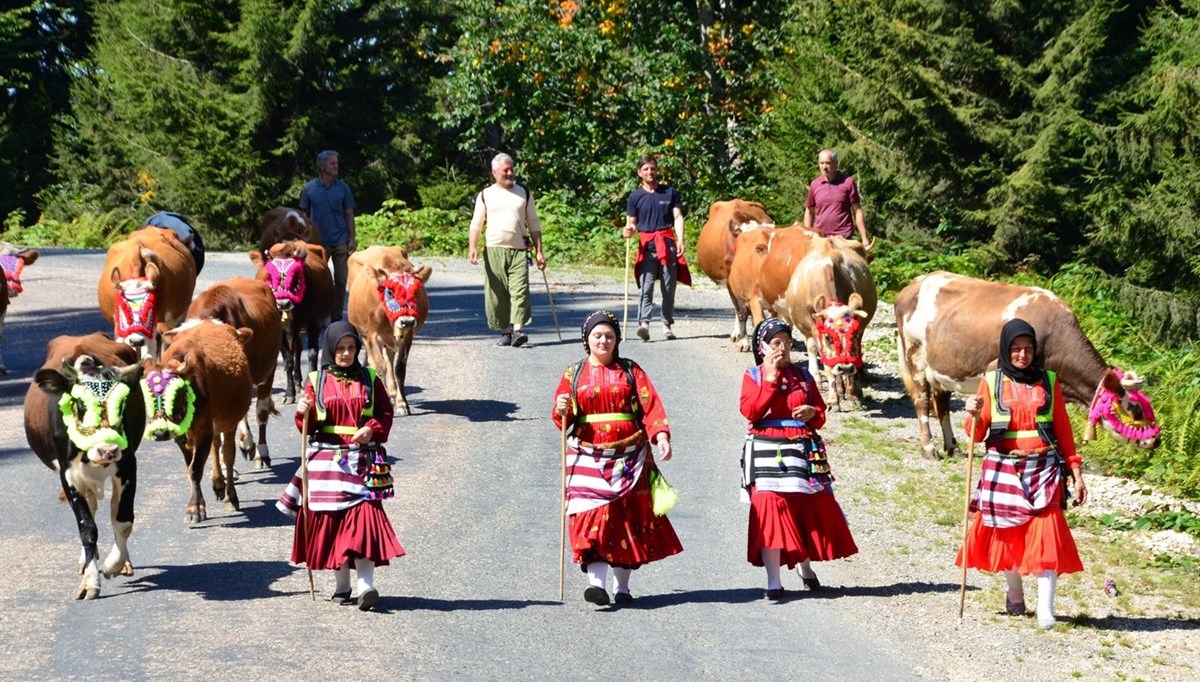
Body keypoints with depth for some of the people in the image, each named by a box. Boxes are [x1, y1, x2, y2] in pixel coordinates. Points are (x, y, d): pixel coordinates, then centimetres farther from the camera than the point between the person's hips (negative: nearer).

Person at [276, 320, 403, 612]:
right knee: (331, 520, 3)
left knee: (364, 516, -12)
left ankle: (366, 585, -19)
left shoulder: (369, 380, 8)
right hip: (327, 461, 1)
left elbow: (386, 414, 9)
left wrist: (372, 429, -10)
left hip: (363, 461, -1)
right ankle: (341, 585, 15)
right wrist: (304, 413, -16)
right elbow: (307, 425, 6)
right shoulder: (316, 381, 6)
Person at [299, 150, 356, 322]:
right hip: (318, 243, -1)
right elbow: (305, 215, 7)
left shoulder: (343, 188, 4)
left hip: (340, 242, 1)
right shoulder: (309, 189, 2)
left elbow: (349, 215, 6)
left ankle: (336, 317, 10)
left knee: (341, 281, 2)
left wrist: (352, 239, -2)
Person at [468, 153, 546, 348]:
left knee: (520, 290, -15)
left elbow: (534, 224, 13)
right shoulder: (486, 195, 9)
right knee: (497, 293, 0)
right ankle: (505, 332, 10)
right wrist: (473, 247, -11)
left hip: (519, 251, 0)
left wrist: (539, 251, 6)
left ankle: (518, 330, -23)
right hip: (494, 250, 0)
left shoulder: (524, 193, 13)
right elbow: (476, 223, 5)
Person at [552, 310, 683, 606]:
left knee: (629, 518, 4)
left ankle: (622, 586, 14)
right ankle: (597, 583, -22)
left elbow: (651, 406, -3)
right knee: (593, 516, -14)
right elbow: (562, 419, 8)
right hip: (589, 458, -1)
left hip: (629, 457, 1)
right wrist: (562, 410, -16)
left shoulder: (630, 371, 9)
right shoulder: (574, 374, 10)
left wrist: (661, 436, -19)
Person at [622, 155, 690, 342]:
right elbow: (631, 223, 8)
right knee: (645, 287, -12)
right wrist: (628, 231, -16)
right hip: (646, 245, -1)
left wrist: (680, 240, -7)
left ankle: (667, 325, 10)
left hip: (668, 243, 1)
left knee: (669, 287, 4)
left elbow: (678, 217, 6)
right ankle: (644, 323, -22)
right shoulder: (635, 197, 8)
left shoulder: (670, 192, 9)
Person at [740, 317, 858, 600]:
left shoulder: (802, 375, 12)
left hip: (804, 450, 4)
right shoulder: (753, 376, 3)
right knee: (770, 510, -10)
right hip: (767, 452, -3)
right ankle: (773, 581, -8)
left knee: (810, 509, 7)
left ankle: (805, 567, 30)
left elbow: (821, 412, 16)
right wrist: (770, 379, -13)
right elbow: (750, 411, -13)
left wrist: (813, 413, -7)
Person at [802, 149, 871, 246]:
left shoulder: (847, 182, -1)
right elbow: (809, 212, 16)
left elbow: (857, 211, 0)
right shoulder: (815, 184, 7)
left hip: (843, 238, -3)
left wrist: (864, 238, -4)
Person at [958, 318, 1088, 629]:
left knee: (1045, 533, -12)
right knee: (1007, 532, 6)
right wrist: (975, 415, -20)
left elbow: (1063, 429, 9)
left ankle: (1045, 607, -15)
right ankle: (1014, 594, 28)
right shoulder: (992, 382, 3)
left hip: (1043, 469, -1)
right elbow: (977, 434, 1)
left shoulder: (1048, 381, 5)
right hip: (1003, 469, 1)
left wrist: (1076, 471, 4)